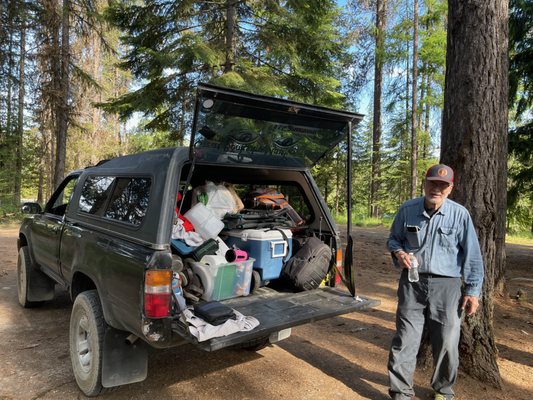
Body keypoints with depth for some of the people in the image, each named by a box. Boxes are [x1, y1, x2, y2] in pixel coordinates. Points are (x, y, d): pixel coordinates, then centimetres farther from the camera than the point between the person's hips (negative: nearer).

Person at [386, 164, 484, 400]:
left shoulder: (459, 214, -6)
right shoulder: (407, 210, -2)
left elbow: (472, 255, -1)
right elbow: (393, 239, 11)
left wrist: (472, 290, -3)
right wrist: (399, 252, -11)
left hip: (447, 286, 0)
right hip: (412, 284, 1)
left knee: (447, 343, 11)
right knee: (405, 340, 4)